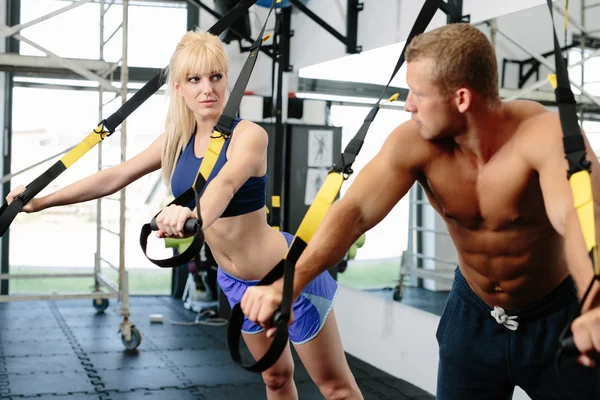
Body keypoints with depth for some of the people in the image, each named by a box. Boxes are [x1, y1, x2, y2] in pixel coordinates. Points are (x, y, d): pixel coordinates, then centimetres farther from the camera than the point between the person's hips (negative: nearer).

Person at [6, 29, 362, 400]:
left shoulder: (249, 135, -22)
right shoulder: (177, 139, -2)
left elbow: (226, 182, -43)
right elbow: (115, 176, 6)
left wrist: (194, 216, -64)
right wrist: (41, 201, 8)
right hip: (235, 281, 7)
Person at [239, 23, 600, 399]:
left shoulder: (546, 135, -29)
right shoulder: (414, 142, -19)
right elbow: (355, 211, -28)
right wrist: (289, 284, -43)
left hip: (555, 316, -2)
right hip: (474, 313, 3)